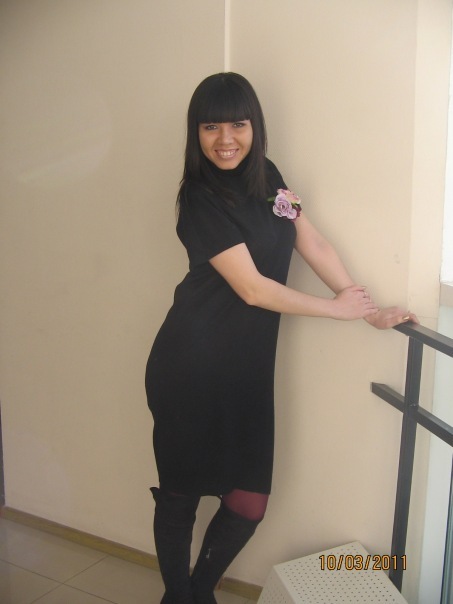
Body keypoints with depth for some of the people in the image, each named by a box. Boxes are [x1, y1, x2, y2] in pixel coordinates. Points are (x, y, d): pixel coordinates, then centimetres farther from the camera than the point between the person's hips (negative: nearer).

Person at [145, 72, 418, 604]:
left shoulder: (266, 177, 8)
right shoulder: (202, 199, -12)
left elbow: (313, 244, 9)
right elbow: (252, 288, -16)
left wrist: (370, 308, 4)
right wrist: (339, 308, -5)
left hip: (247, 366, 6)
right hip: (193, 367, -6)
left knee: (249, 504, 8)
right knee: (181, 492, 9)